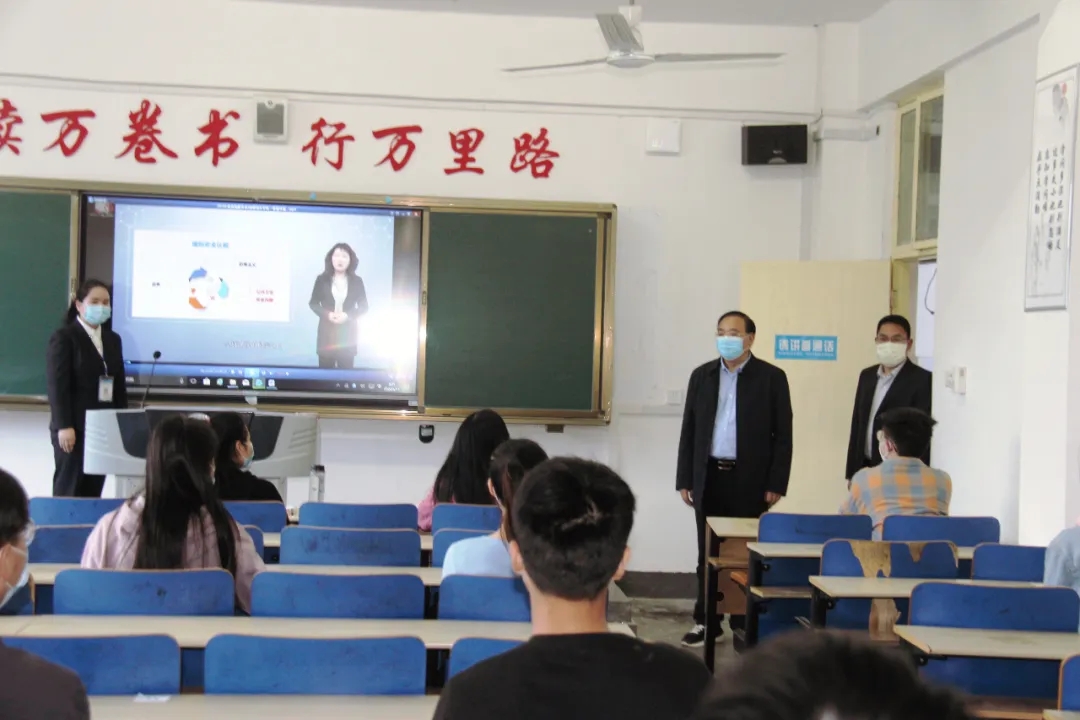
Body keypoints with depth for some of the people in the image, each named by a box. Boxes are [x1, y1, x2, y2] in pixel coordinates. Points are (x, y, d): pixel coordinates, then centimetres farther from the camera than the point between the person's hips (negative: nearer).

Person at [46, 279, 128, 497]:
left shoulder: (113, 340, 17)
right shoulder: (64, 337, -3)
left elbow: (120, 384, 18)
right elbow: (58, 385, -11)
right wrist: (64, 426, -19)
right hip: (74, 428, -6)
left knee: (93, 492, 4)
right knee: (69, 490, -3)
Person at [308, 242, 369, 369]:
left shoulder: (356, 281, 2)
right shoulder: (322, 279, 1)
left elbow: (364, 306, 5)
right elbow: (313, 303, 5)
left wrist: (347, 315, -13)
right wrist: (327, 314, -13)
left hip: (348, 333, 0)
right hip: (327, 332, 0)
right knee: (325, 369, 1)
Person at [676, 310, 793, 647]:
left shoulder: (771, 377, -1)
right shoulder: (702, 375, 8)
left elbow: (783, 435, -2)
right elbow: (689, 430, 10)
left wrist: (776, 484, -8)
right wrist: (685, 479, 4)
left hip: (751, 480, -3)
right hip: (709, 477, 3)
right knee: (709, 553, 8)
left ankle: (745, 623, 12)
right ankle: (707, 621, 15)